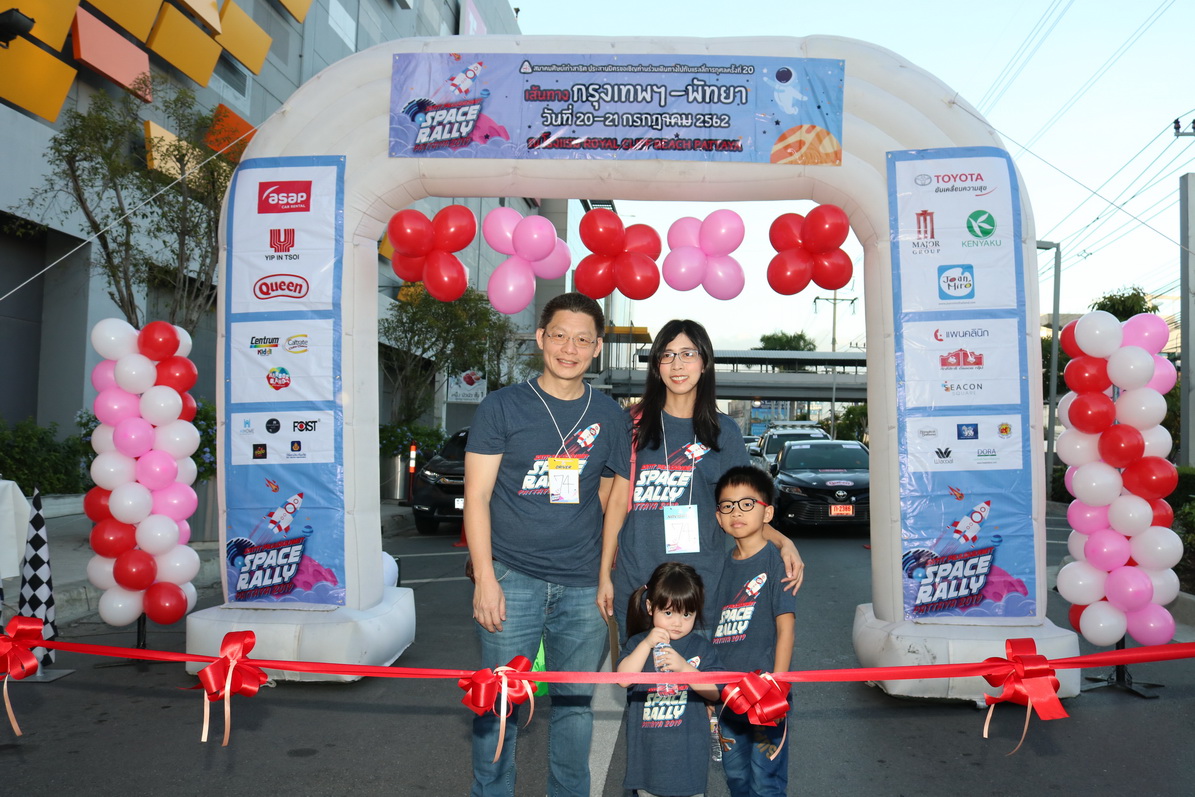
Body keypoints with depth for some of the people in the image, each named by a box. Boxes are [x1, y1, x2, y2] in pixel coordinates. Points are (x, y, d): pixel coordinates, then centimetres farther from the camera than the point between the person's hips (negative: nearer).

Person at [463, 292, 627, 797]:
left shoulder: (610, 417, 8)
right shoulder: (502, 408, 0)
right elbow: (477, 496, -2)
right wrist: (484, 578, -10)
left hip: (584, 586, 3)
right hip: (513, 578, -2)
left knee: (576, 704, 12)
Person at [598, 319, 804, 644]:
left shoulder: (724, 431, 4)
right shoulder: (636, 424, 5)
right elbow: (619, 499, 6)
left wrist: (782, 541, -11)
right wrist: (604, 574, 4)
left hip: (701, 582, 0)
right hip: (635, 580, 1)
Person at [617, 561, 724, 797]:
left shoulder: (701, 647, -2)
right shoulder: (638, 643, 1)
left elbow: (714, 692, -11)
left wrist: (683, 667, -23)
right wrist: (646, 644, -21)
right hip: (648, 749, 2)